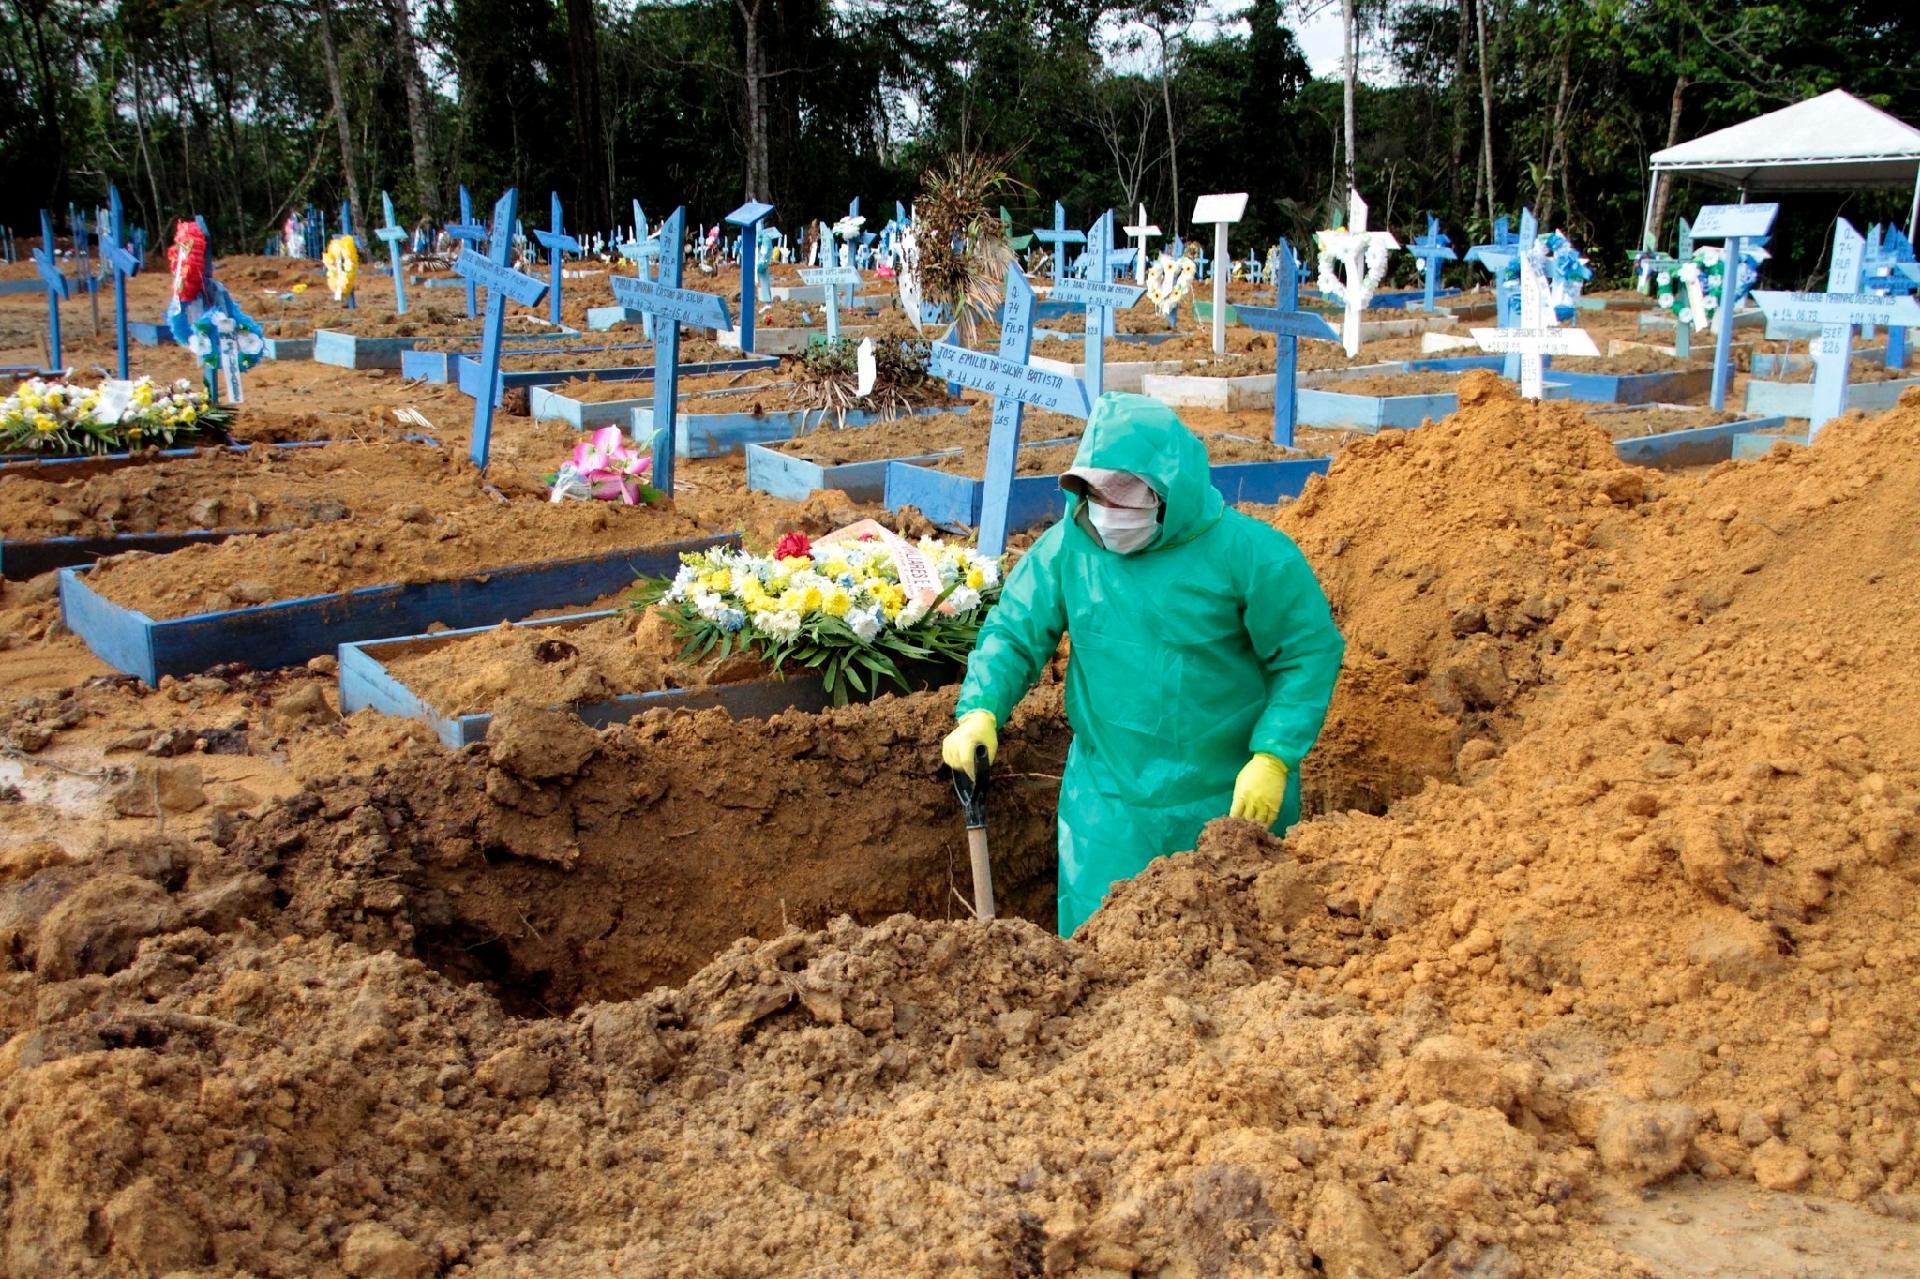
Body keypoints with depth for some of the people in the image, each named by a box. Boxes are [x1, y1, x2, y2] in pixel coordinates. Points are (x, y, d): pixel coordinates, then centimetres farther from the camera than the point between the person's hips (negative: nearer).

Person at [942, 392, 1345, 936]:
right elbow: (1012, 634, -1)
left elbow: (1311, 652, -8)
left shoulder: (1248, 553, -14)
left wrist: (1273, 759, -15)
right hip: (1109, 802, 2)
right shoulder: (1068, 547, -6)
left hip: (1231, 800, -2)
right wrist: (979, 711, -19)